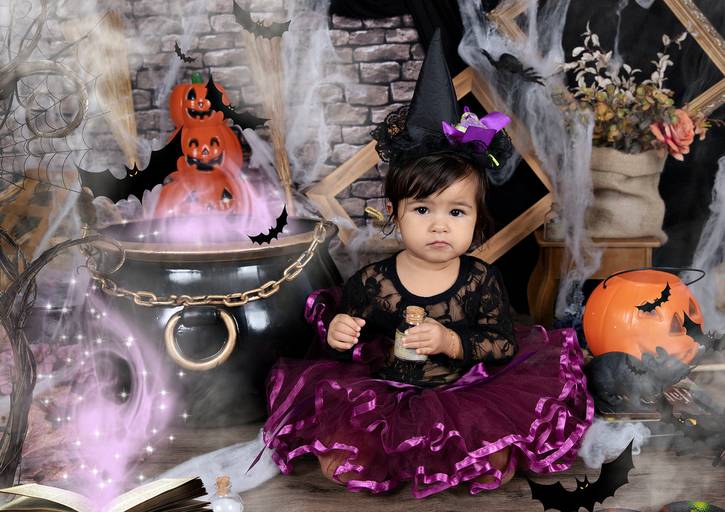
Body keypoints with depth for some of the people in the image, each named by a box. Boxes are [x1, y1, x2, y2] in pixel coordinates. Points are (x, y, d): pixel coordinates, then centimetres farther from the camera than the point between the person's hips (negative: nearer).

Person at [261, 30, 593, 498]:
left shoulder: (482, 280, -5)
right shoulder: (372, 282, -7)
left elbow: (505, 345, -8)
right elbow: (345, 354, 3)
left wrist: (452, 342, -24)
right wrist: (337, 336, -22)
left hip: (462, 394, 1)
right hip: (380, 396, 0)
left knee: (496, 460, -23)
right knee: (341, 462, -22)